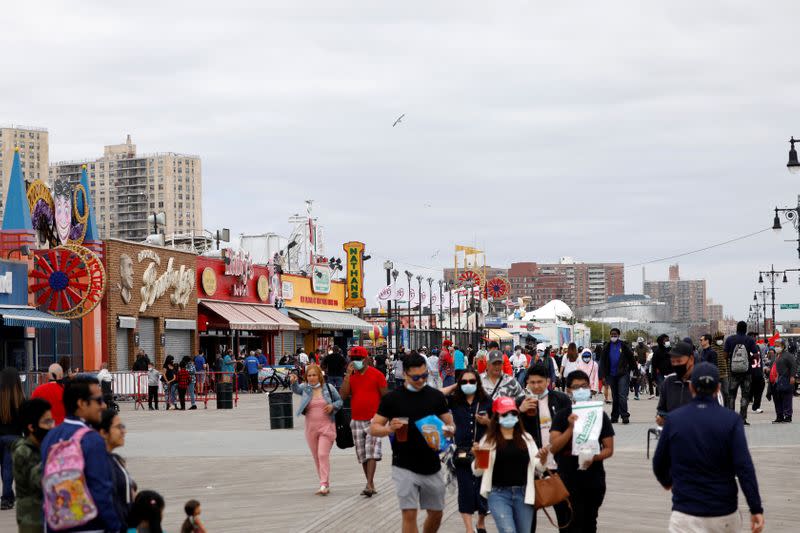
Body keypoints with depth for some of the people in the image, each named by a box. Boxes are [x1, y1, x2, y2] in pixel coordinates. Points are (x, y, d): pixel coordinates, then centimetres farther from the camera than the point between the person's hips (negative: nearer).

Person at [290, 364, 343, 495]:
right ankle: (325, 484, 19)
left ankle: (324, 485, -16)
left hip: (326, 426, -3)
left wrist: (333, 406, -10)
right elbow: (296, 390, -15)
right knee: (316, 457, 8)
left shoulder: (329, 388, 1)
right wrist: (293, 382, -35)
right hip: (311, 428, 3)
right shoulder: (305, 389, 4)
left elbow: (340, 401, 10)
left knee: (323, 454, -15)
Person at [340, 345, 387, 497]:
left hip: (374, 420, -5)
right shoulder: (350, 376, 9)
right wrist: (348, 374, -8)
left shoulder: (377, 375, -3)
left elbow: (385, 396, 1)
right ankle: (371, 484, 16)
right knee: (362, 455, 8)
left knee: (372, 453, -12)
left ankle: (369, 485, -16)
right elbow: (343, 395, -3)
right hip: (356, 421, 5)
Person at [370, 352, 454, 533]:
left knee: (436, 514, 13)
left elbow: (450, 425, 7)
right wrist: (389, 429, -23)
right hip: (405, 468, -3)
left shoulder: (436, 396, 4)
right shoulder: (392, 398, -4)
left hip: (431, 467, 3)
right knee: (409, 514, -9)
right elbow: (373, 429, -1)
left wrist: (448, 430, -17)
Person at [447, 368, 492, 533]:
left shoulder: (487, 402, 2)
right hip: (462, 452, 0)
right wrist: (454, 387, 0)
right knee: (465, 490, -2)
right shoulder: (454, 401, 3)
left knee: (483, 488, 6)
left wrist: (488, 422, -11)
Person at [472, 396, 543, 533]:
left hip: (523, 493, 3)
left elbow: (538, 466, 9)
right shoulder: (489, 440, 1)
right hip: (499, 493, -3)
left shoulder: (526, 438, 9)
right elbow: (477, 471, 2)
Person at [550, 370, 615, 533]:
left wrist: (594, 457, -18)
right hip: (569, 480, -2)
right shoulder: (562, 417, -1)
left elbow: (609, 449, 2)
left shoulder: (600, 416, 4)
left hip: (594, 479, 2)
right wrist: (571, 427, -22)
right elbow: (554, 447, -11)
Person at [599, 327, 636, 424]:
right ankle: (614, 417, 17)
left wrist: (629, 370, 6)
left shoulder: (624, 346, -1)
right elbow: (603, 361, 9)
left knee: (622, 395, -13)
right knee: (614, 397, 10)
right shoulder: (607, 347, 7)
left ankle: (625, 415, -13)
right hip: (612, 375, 4)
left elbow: (631, 358, 6)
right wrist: (604, 375, 4)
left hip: (623, 374, -4)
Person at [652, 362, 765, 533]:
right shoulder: (731, 420, -5)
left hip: (686, 514, -1)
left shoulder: (674, 419, -1)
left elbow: (659, 463, 9)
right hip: (725, 512, 1)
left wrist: (666, 481, 31)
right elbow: (744, 467, -13)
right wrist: (756, 509, -12)